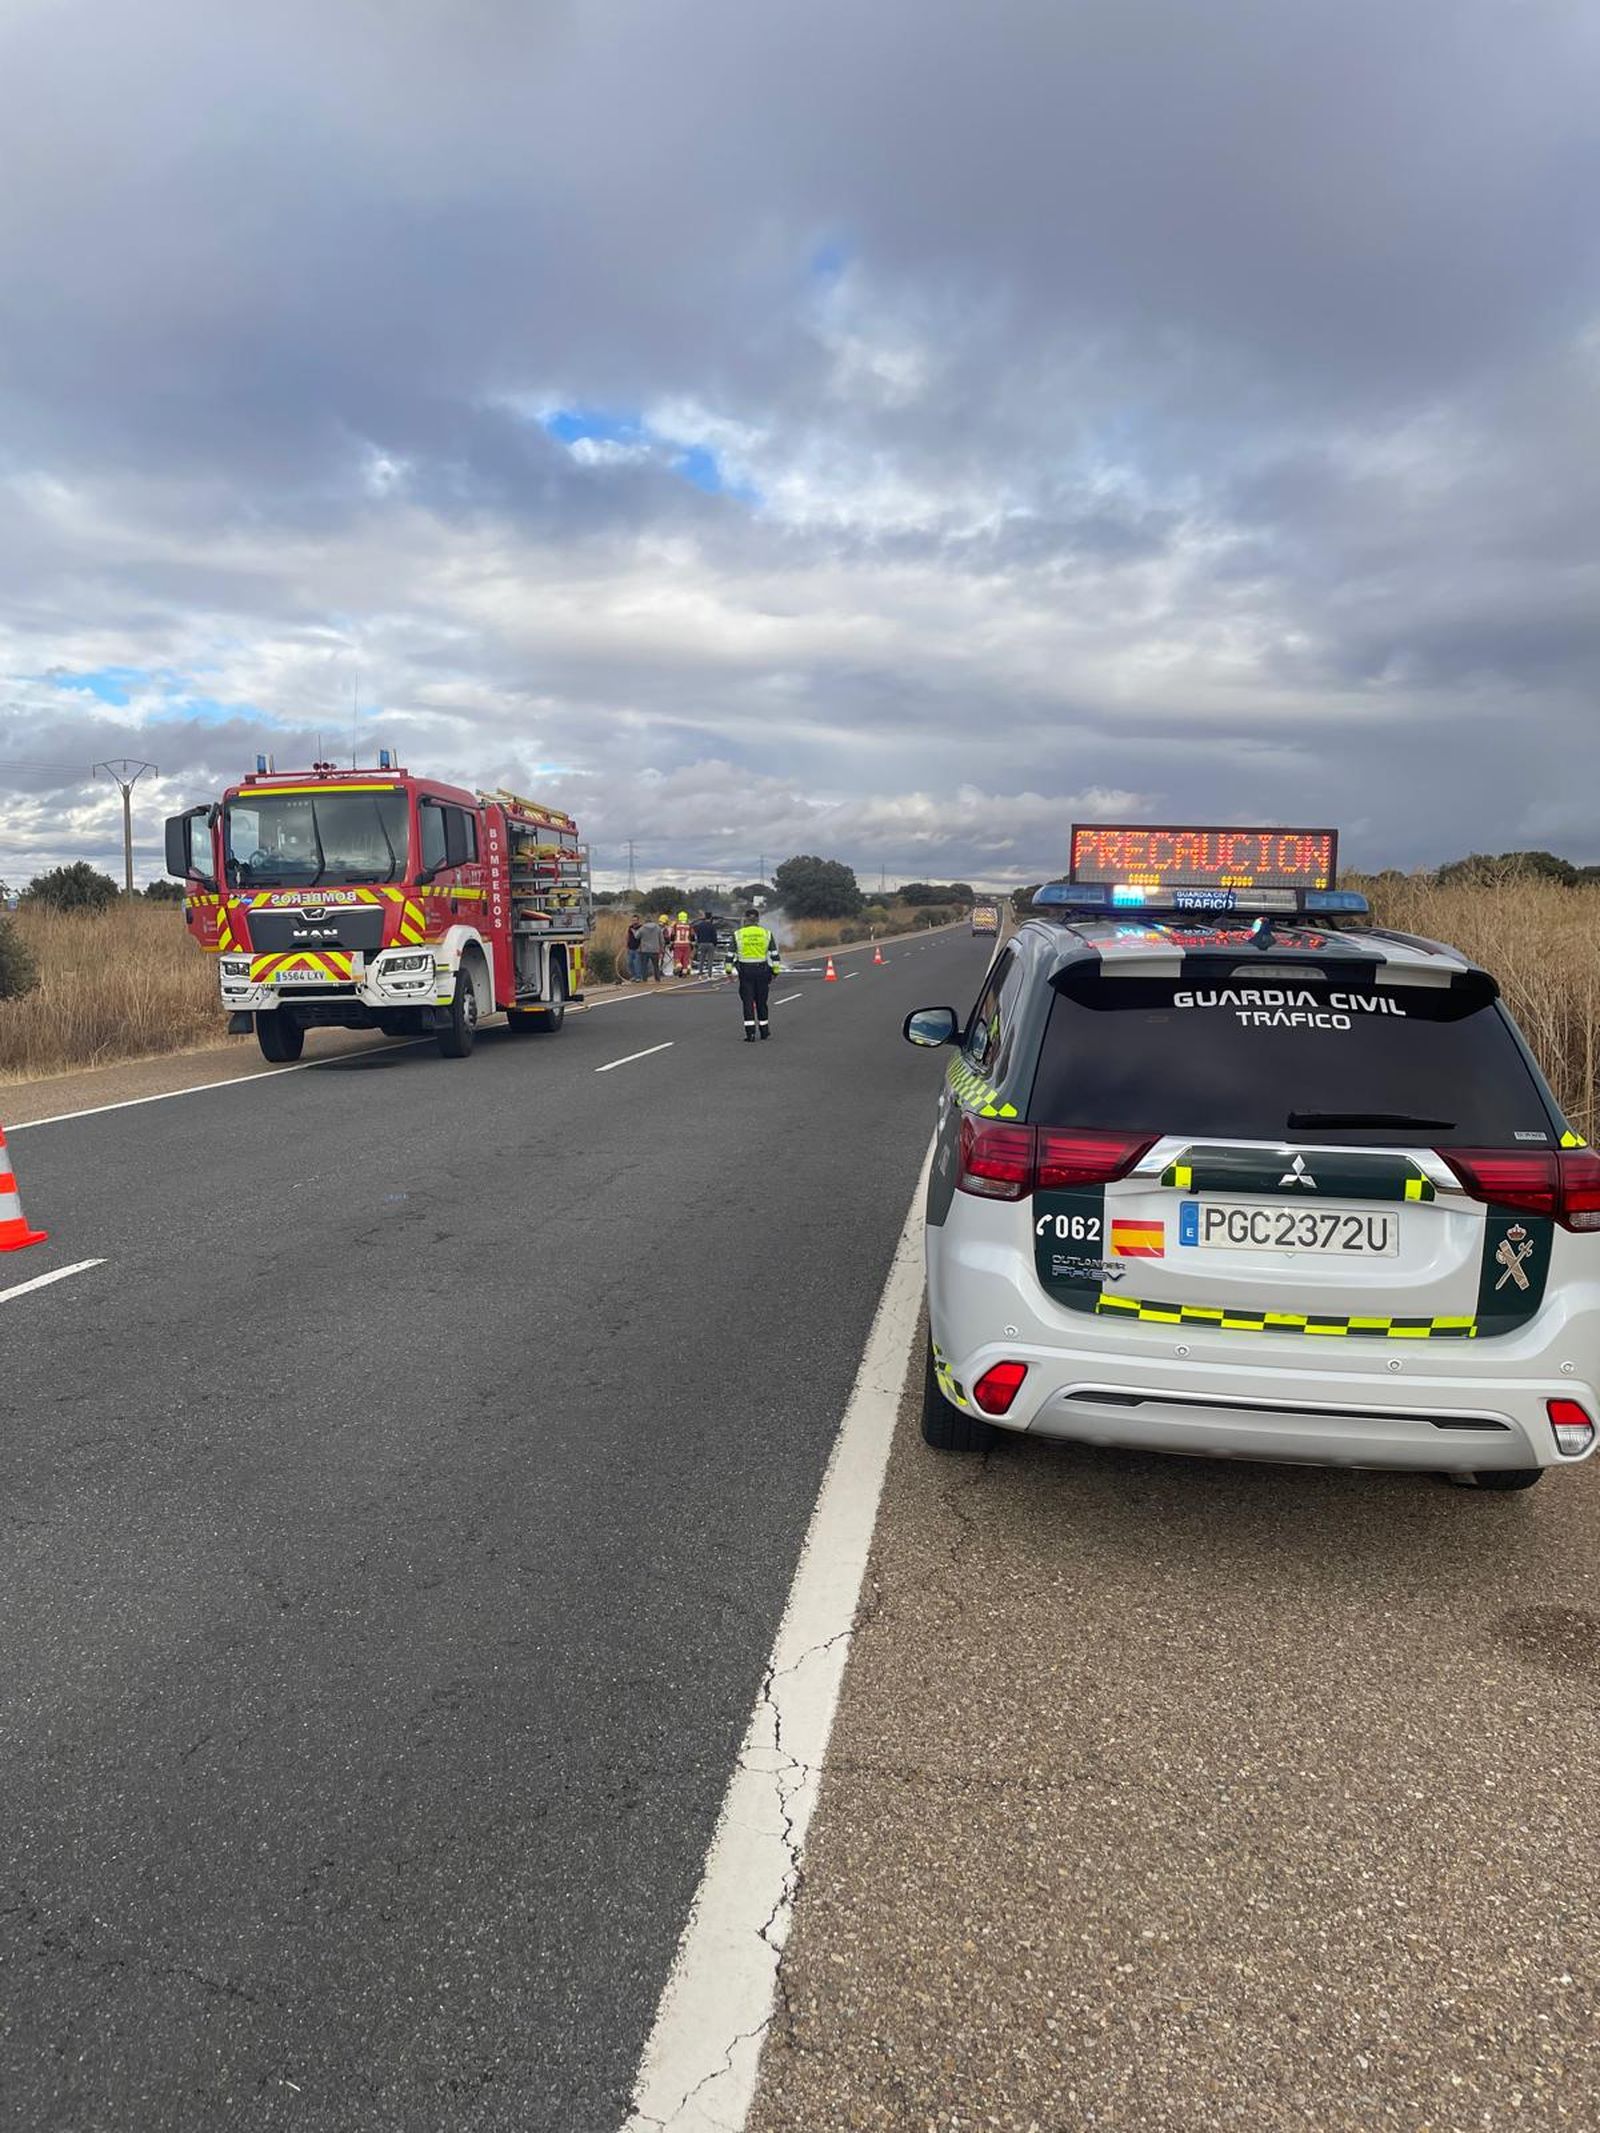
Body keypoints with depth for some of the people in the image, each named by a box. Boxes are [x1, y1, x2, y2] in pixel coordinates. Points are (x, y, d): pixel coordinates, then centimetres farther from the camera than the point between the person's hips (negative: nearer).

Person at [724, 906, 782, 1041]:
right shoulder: (767, 933, 2)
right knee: (761, 1002, 14)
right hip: (762, 970, 1)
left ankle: (750, 1034, -4)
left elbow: (730, 955, 0)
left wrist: (729, 971, 9)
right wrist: (775, 971, 7)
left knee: (747, 1002, 2)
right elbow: (775, 955, 1)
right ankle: (764, 1031, 23)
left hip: (745, 971, -1)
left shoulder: (738, 934, -1)